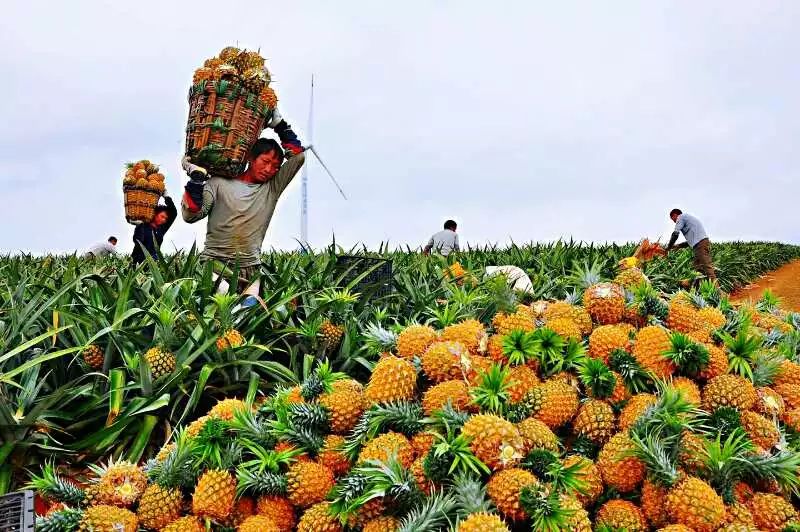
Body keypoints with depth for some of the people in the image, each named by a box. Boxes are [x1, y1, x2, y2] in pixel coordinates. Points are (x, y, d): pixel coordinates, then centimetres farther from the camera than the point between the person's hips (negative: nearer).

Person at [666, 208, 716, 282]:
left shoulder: (681, 217, 6)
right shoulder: (687, 218, 31)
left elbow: (675, 234, -5)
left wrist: (669, 247, 7)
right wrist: (678, 246, 26)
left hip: (700, 243, -9)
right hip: (703, 241, 9)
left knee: (706, 266, -17)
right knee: (698, 268, 6)